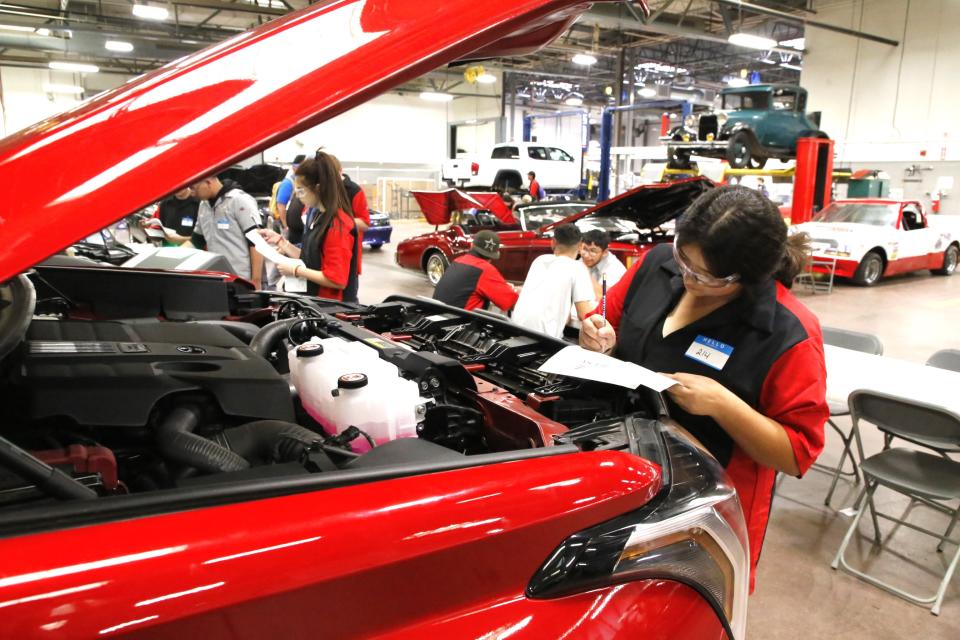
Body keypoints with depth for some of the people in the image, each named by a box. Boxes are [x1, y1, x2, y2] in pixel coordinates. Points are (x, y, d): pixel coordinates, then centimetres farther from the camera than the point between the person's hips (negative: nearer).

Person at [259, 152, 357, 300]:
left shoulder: (338, 225, -20)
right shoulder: (317, 217, 10)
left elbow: (337, 280, -24)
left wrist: (297, 271, -19)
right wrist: (281, 241, 8)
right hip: (313, 299, 9)